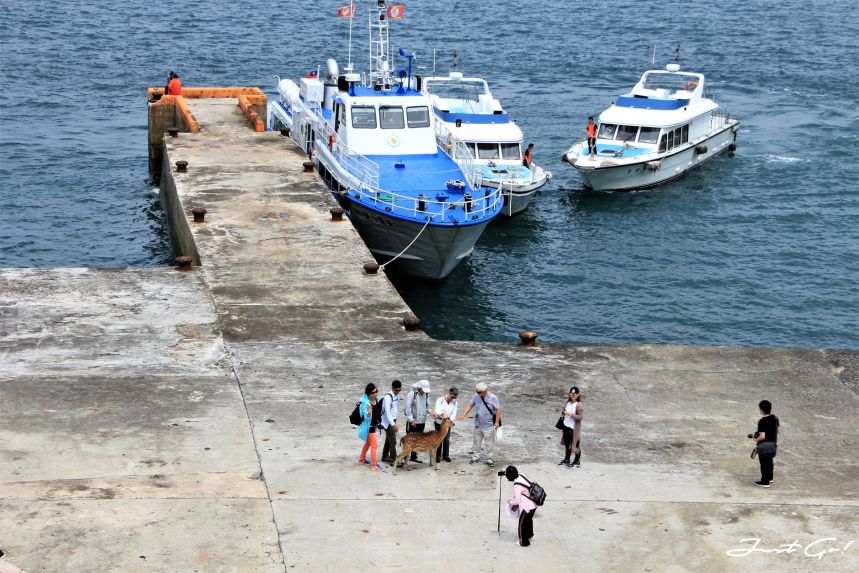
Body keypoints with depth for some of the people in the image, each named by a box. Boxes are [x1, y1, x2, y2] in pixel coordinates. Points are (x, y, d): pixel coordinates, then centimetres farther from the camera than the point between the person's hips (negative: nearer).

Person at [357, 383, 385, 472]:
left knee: (368, 442, 22)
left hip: (374, 425, 8)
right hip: (368, 426, -8)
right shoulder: (365, 403, -24)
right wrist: (368, 412, -44)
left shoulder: (376, 400, -1)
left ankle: (361, 459, 40)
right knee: (374, 444, -6)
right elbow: (366, 417, -25)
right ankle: (374, 465, 1)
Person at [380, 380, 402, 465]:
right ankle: (393, 460, -5)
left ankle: (385, 456, 31)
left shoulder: (397, 395, 5)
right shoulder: (388, 397, -22)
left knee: (388, 439, 19)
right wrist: (393, 424, -30)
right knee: (393, 441, -8)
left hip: (393, 421, 8)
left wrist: (395, 422, 15)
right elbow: (387, 412, -26)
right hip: (388, 422, -8)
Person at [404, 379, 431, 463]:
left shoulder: (426, 394, 6)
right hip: (413, 422, -6)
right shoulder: (411, 393, -14)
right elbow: (408, 407, -16)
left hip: (422, 421, 6)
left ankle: (413, 456, 18)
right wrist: (411, 420, -17)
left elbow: (427, 405, 16)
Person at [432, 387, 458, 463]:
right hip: (439, 422, -3)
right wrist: (443, 414, -41)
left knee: (447, 440, 8)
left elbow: (454, 413, -7)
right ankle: (438, 456, 13)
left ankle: (446, 455, 21)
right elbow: (437, 411, -23)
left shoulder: (454, 402, -6)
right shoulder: (440, 400, -16)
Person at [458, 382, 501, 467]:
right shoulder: (476, 396, -5)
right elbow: (470, 406, 6)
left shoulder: (493, 398, -14)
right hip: (478, 425, 4)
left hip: (489, 426, -4)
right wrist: (463, 415, 2)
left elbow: (498, 410, -8)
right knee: (476, 442, 15)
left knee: (489, 444, 1)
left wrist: (497, 422, -10)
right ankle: (475, 457, 29)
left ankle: (489, 460, 11)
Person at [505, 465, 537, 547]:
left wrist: (510, 502, 2)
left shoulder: (516, 486, -25)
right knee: (529, 519, 31)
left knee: (522, 523, 11)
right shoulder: (521, 477, -1)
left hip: (527, 506, -9)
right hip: (533, 504, 9)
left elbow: (517, 501, -18)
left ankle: (524, 542, 25)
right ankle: (530, 534, 53)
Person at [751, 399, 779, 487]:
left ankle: (765, 482, 11)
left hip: (764, 445, -8)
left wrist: (756, 439, -7)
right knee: (770, 461, 23)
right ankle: (770, 478, 37)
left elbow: (762, 436, -25)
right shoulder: (775, 418, 0)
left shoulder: (762, 421, -23)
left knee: (764, 463, 4)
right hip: (773, 443, 8)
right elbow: (777, 431, 12)